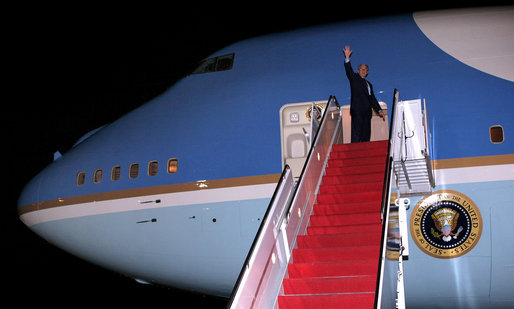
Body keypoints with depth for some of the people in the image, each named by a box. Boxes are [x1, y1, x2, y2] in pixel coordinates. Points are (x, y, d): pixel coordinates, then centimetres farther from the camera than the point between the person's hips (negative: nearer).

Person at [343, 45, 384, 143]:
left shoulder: (369, 84, 27)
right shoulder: (354, 78, 10)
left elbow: (372, 99, 26)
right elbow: (349, 70, -8)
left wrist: (379, 110, 17)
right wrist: (347, 58, -22)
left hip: (367, 112, 7)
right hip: (357, 110, -7)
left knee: (366, 134, 2)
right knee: (356, 132, -13)